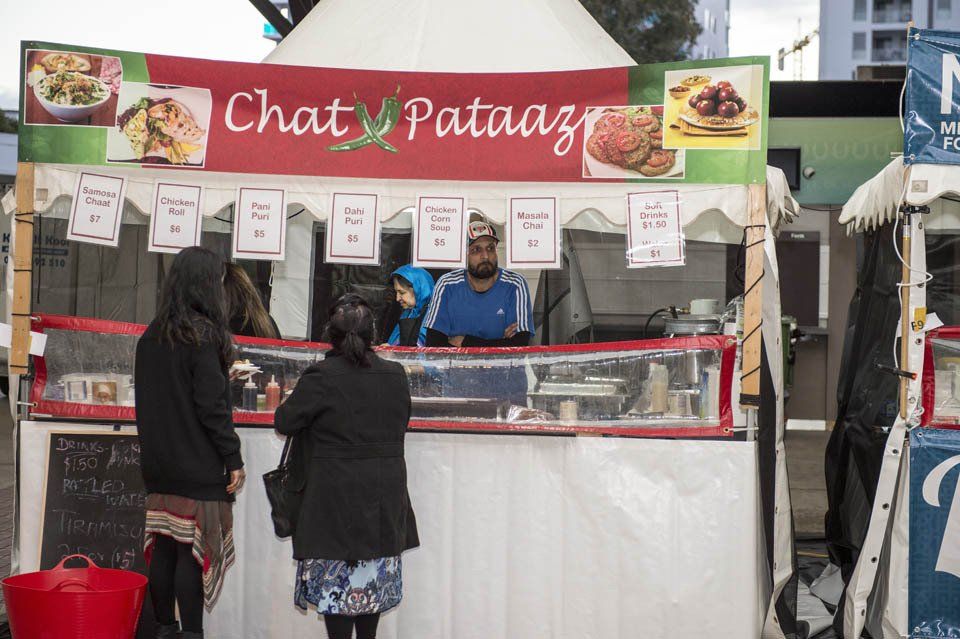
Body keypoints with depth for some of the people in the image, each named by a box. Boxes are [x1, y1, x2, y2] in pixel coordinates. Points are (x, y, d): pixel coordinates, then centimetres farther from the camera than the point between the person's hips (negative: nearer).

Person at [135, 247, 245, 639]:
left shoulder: (151, 336, 9)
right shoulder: (203, 334, -13)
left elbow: (145, 400, 15)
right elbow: (212, 404, -16)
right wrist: (233, 458, -11)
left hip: (158, 463, 7)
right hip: (197, 466, -7)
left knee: (163, 548, 11)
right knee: (193, 552, -2)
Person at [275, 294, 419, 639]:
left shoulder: (320, 378, -15)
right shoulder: (395, 375, -1)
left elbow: (284, 421, -7)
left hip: (336, 499, -5)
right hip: (384, 501, 5)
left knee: (335, 581, 3)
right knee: (372, 576, 16)